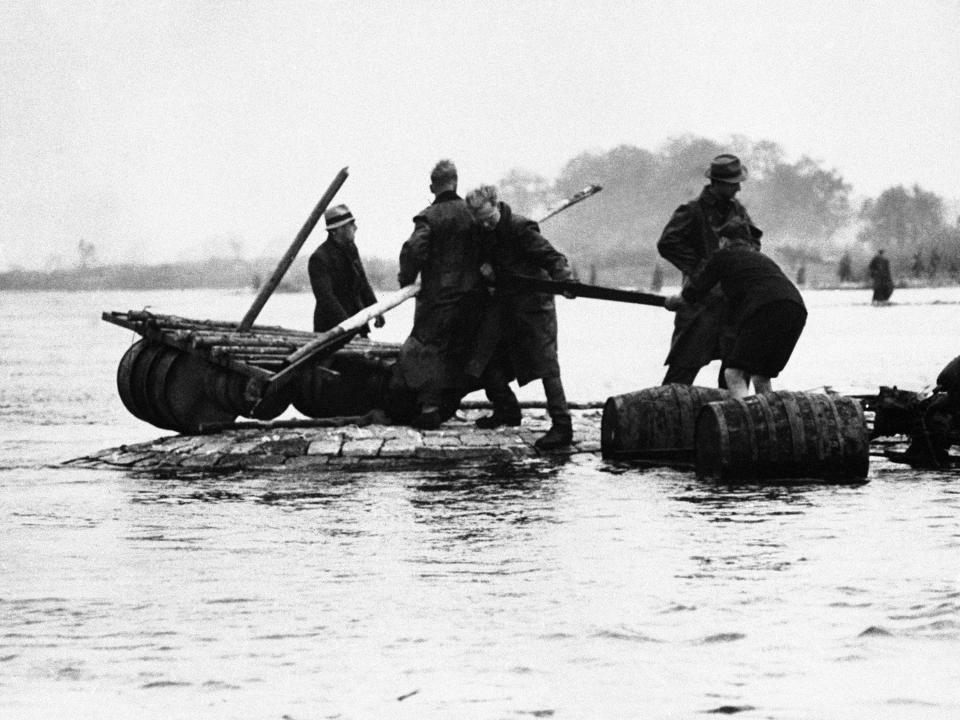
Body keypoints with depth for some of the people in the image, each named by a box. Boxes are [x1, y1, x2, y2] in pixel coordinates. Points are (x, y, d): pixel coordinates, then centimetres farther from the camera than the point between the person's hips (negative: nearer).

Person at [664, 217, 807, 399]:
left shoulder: (723, 256, 14)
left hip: (765, 309, -7)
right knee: (761, 377, 17)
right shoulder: (761, 257, 33)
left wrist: (674, 301, 38)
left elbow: (695, 292, 18)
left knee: (734, 374, -8)